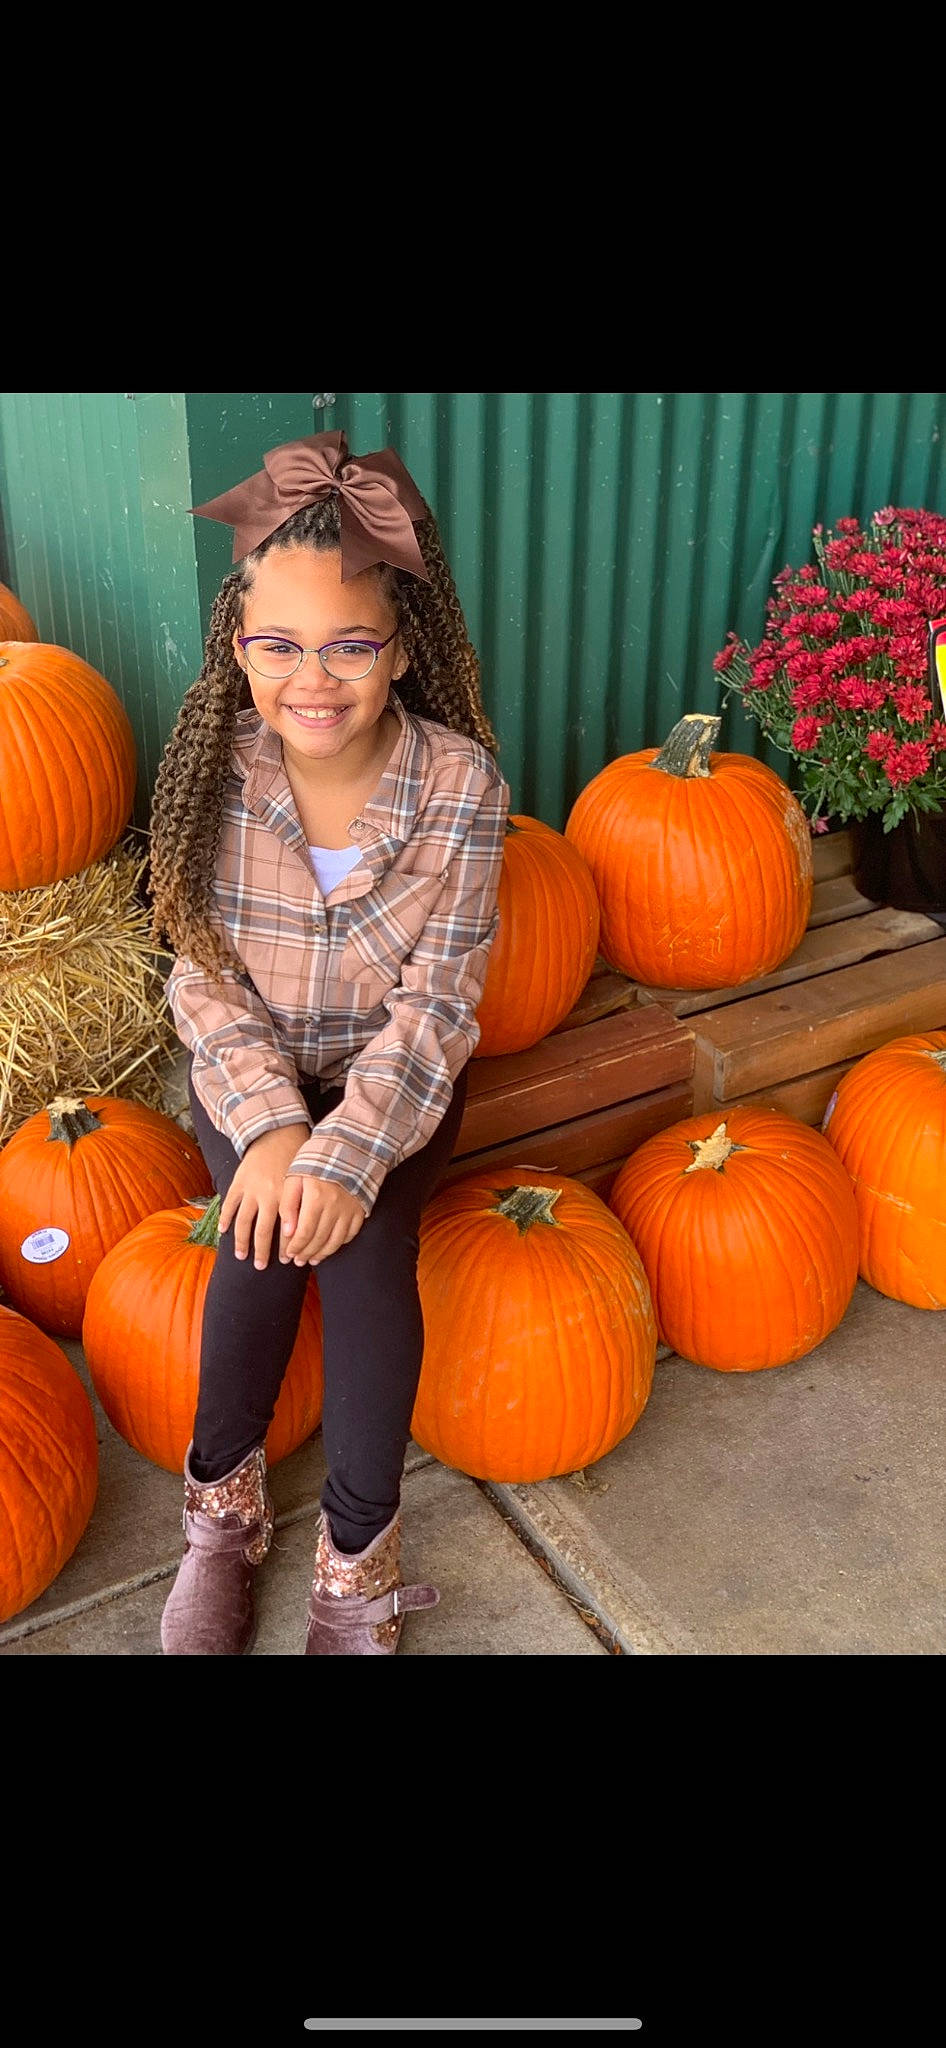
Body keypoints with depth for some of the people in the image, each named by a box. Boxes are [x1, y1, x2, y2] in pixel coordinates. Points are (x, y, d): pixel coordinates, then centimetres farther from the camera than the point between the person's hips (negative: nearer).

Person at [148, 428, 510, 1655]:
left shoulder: (460, 784, -18)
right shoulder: (217, 772, -14)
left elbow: (436, 1000, -17)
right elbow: (205, 977, -9)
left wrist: (347, 1151, -29)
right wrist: (269, 1127, -24)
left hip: (394, 1076, -1)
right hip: (251, 1071, 1)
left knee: (362, 1239, -25)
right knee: (270, 1227, -25)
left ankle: (358, 1556, -8)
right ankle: (223, 1501, -1)